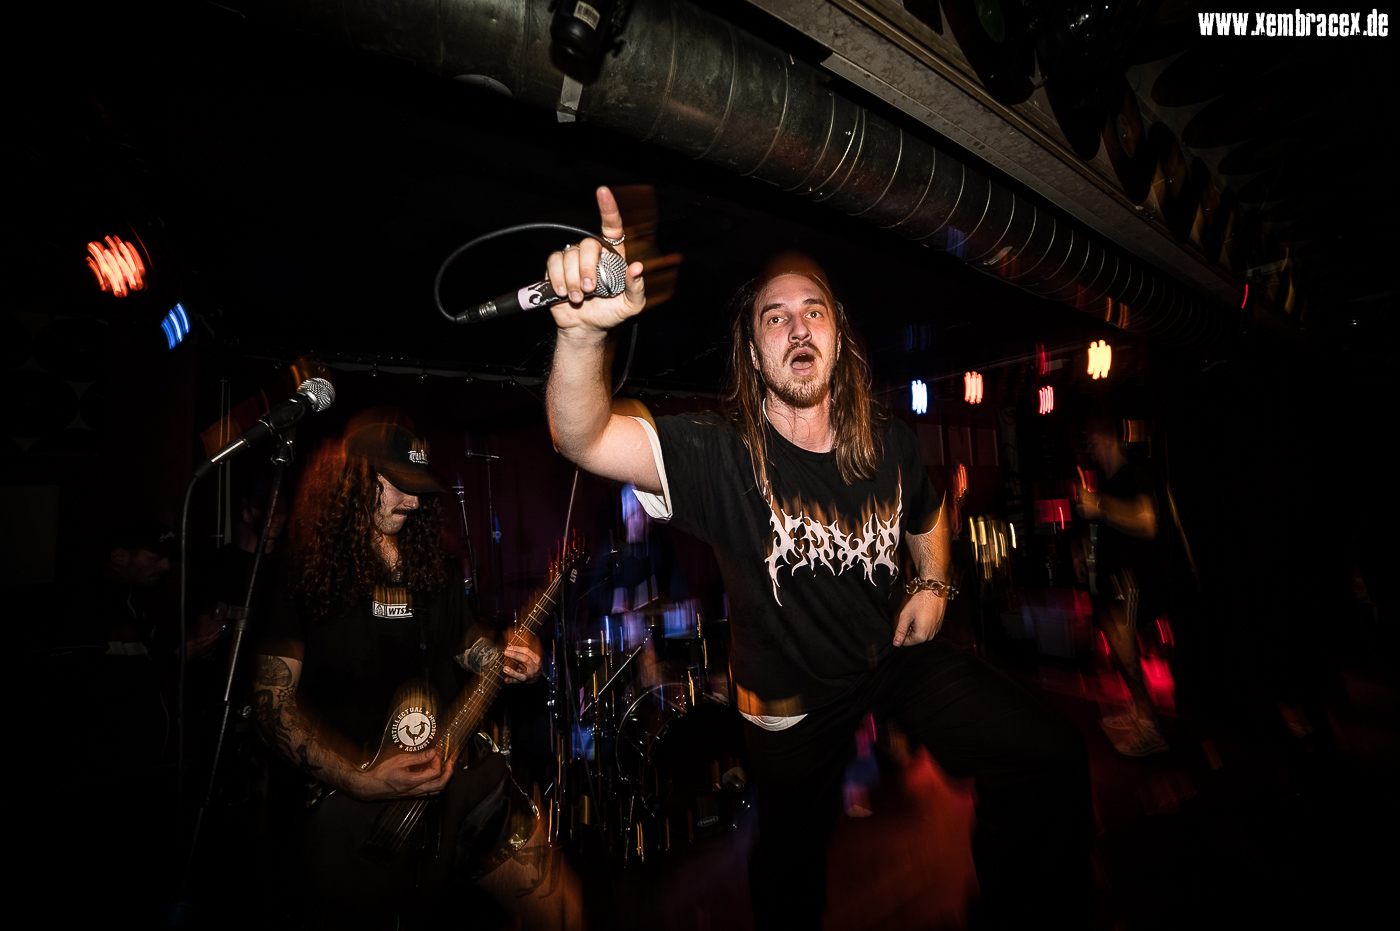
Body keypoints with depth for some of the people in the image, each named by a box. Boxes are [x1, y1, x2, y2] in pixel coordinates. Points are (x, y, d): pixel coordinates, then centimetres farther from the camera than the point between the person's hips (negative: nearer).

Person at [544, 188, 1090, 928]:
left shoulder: (886, 442, -11)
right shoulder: (723, 456, -26)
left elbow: (926, 513, 12)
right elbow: (582, 438, -41)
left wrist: (933, 584, -2)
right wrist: (584, 328, -58)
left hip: (895, 653, 3)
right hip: (791, 697, -2)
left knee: (1051, 759, -8)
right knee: (793, 860, 20)